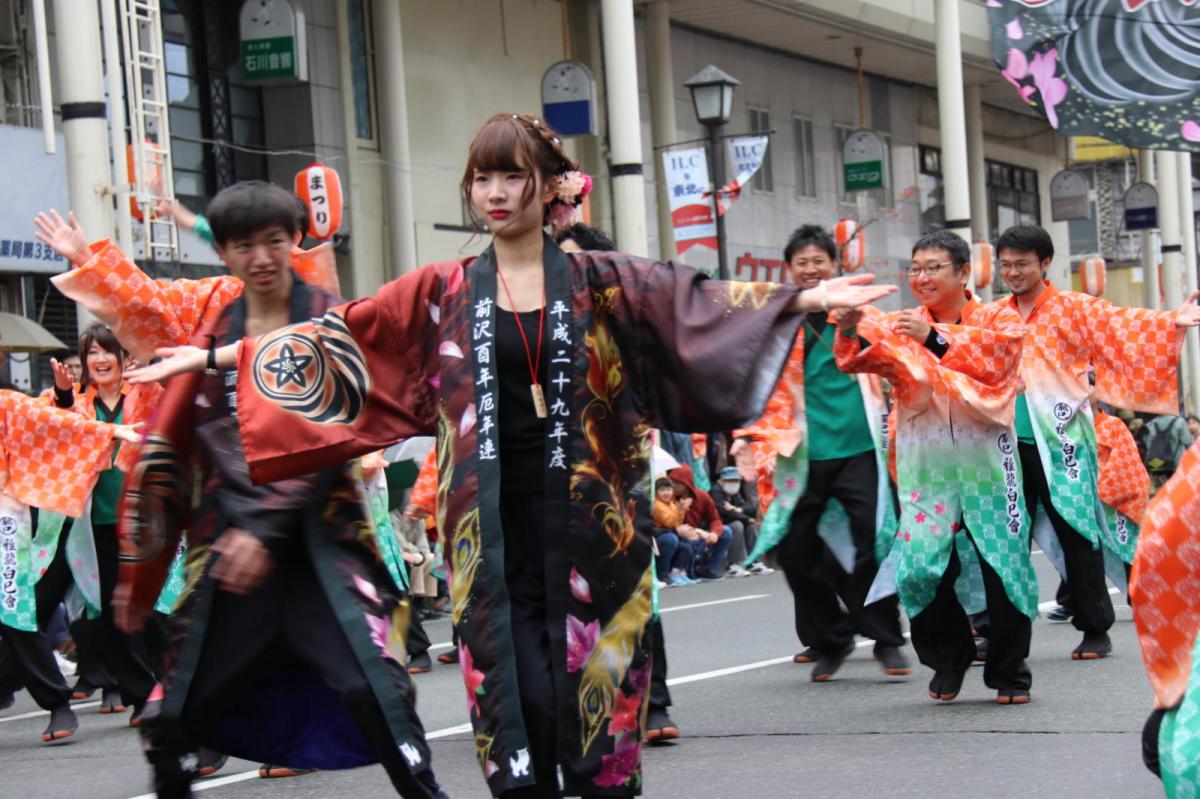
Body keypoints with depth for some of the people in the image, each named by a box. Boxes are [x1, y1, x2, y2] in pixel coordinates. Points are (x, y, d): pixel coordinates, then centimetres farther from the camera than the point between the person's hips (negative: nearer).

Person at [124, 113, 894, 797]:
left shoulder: (600, 283, 5)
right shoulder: (442, 296, 8)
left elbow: (703, 303, -2)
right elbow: (332, 336, 9)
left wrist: (807, 299, -14)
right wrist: (219, 356, 6)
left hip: (588, 523, -1)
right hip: (493, 530, 1)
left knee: (596, 698, 0)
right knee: (517, 704, -1)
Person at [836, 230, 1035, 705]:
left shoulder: (999, 321, 6)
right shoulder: (901, 328, 12)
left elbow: (993, 358, -15)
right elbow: (858, 358, -5)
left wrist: (937, 340, -27)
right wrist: (850, 329, -27)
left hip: (985, 457, -1)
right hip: (924, 465, 2)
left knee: (1004, 568, 1)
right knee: (921, 570, -6)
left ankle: (1009, 674, 17)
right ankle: (949, 657, 19)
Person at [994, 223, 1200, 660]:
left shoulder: (1073, 309, -2)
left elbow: (1125, 325, -13)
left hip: (1061, 442, -4)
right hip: (1009, 443, 4)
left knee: (1077, 537, 0)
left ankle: (1095, 631, 10)